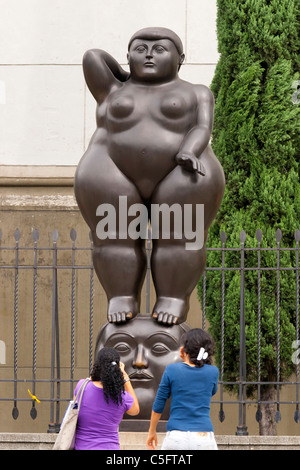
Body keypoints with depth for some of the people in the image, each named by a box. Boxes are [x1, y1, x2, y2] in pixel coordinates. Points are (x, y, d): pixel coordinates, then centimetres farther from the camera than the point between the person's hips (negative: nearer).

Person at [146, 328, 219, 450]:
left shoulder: (172, 370, -1)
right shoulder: (213, 372, 2)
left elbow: (158, 405, 5)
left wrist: (152, 431, 18)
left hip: (176, 437, -1)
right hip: (204, 438, 1)